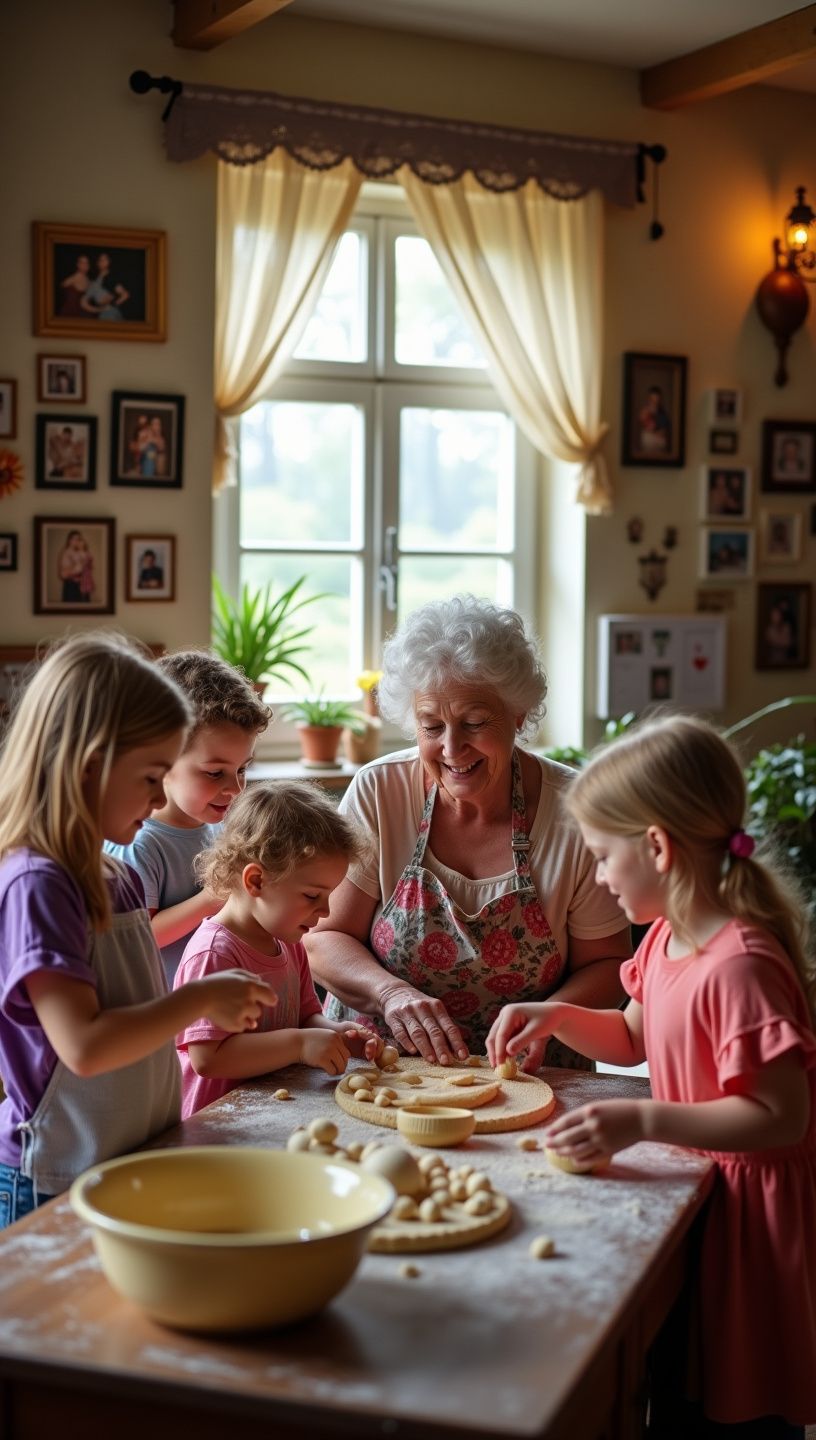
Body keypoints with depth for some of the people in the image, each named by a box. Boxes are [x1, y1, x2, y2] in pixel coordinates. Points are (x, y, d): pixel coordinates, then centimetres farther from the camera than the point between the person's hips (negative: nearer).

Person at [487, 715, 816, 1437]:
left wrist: (643, 1121, -33)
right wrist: (556, 1015, 3)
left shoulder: (738, 966, -27)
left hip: (748, 1210, -9)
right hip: (697, 1188, 9)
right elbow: (631, 1037, 20)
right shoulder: (668, 937, 3)